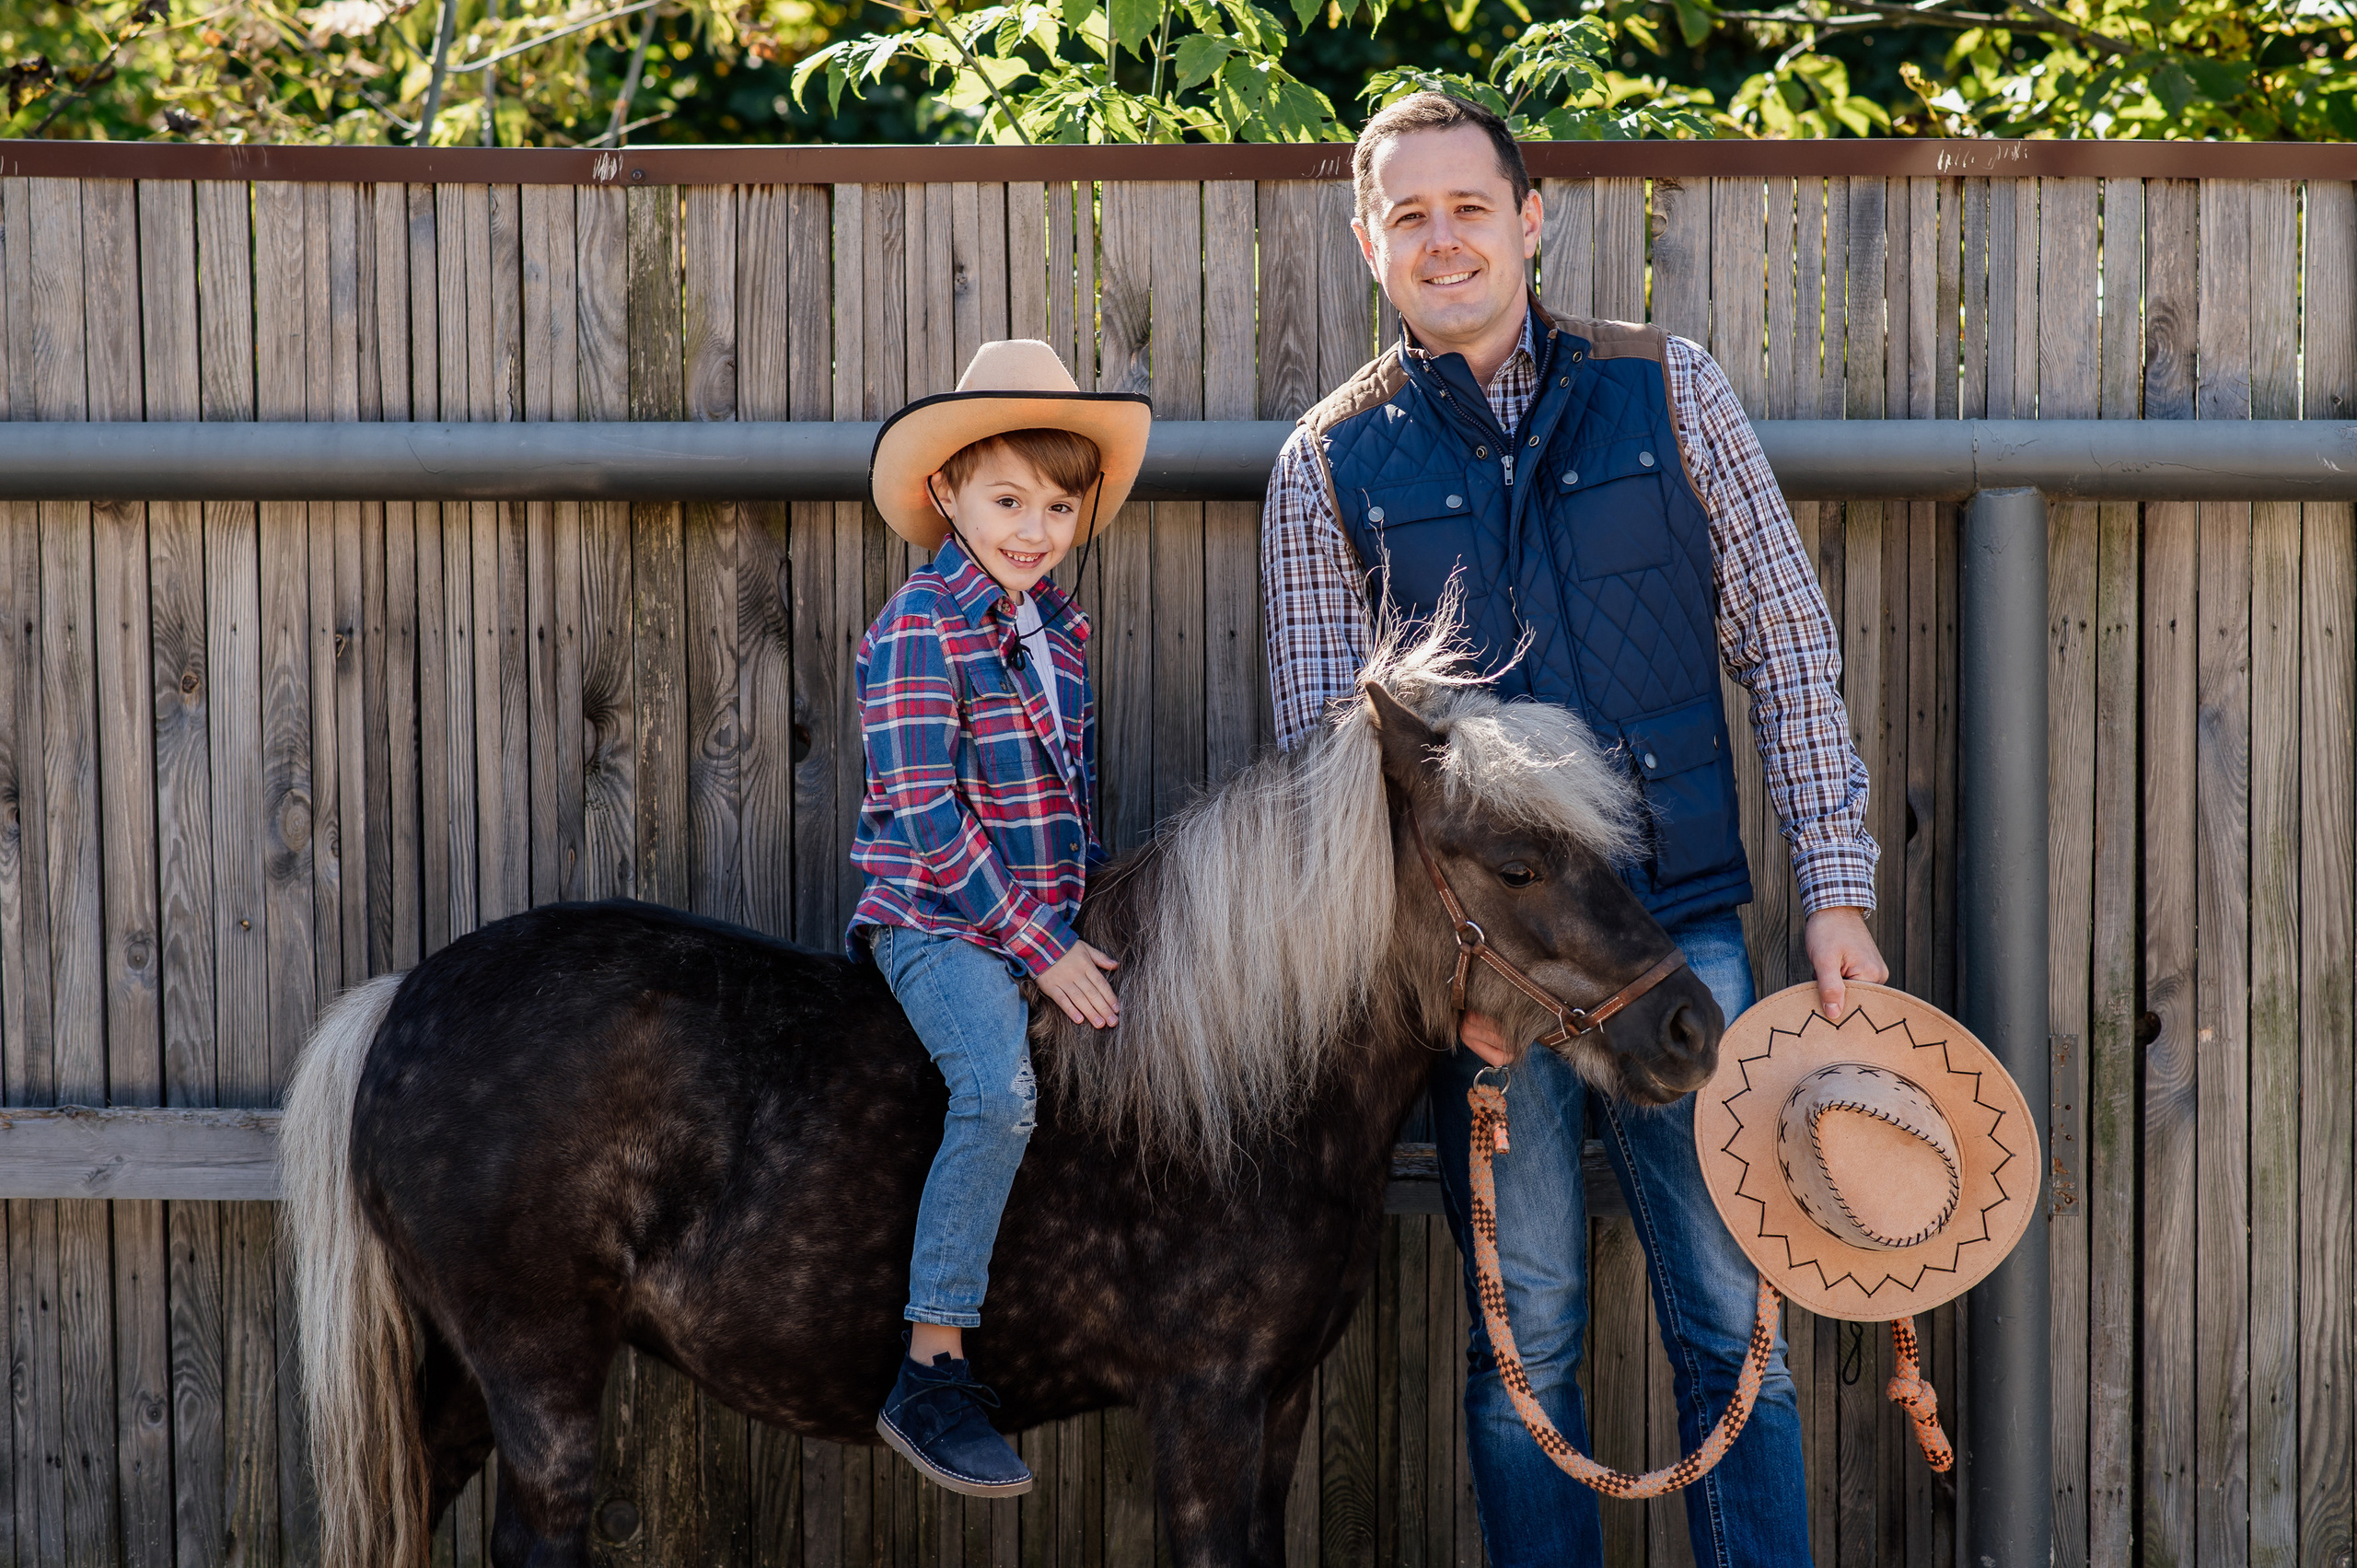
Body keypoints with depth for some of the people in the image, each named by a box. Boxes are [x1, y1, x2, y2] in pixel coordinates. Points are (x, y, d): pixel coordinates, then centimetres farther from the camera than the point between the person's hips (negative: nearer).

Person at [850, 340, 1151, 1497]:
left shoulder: (1059, 628, 13)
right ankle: (931, 1377, -25)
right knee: (1002, 1090, -29)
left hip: (1051, 922, 8)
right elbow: (927, 813, -16)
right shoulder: (920, 625, -10)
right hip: (940, 920, -8)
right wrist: (1038, 948, -18)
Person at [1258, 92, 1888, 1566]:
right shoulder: (1330, 463, 4)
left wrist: (1839, 890, 0)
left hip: (1680, 924, 0)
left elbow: (1789, 650, 5)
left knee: (1733, 1318, 2)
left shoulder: (1669, 388, 4)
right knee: (1526, 1337, 6)